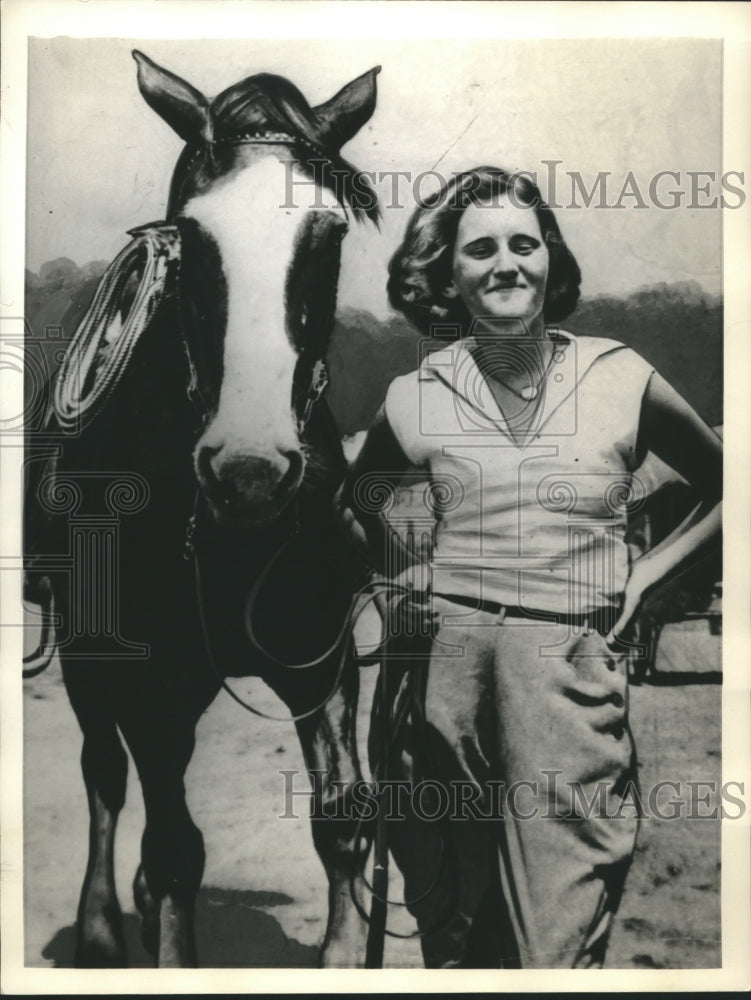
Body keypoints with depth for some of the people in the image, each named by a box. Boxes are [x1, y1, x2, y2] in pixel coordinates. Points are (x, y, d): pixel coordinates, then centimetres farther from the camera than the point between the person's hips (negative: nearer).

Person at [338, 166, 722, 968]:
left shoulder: (624, 381, 1)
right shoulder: (417, 398, 4)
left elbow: (724, 488, 12)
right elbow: (355, 503, 22)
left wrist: (645, 574, 3)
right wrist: (408, 577, 8)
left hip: (572, 665, -1)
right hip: (448, 659, 2)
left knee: (558, 938, -2)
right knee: (450, 926, 17)